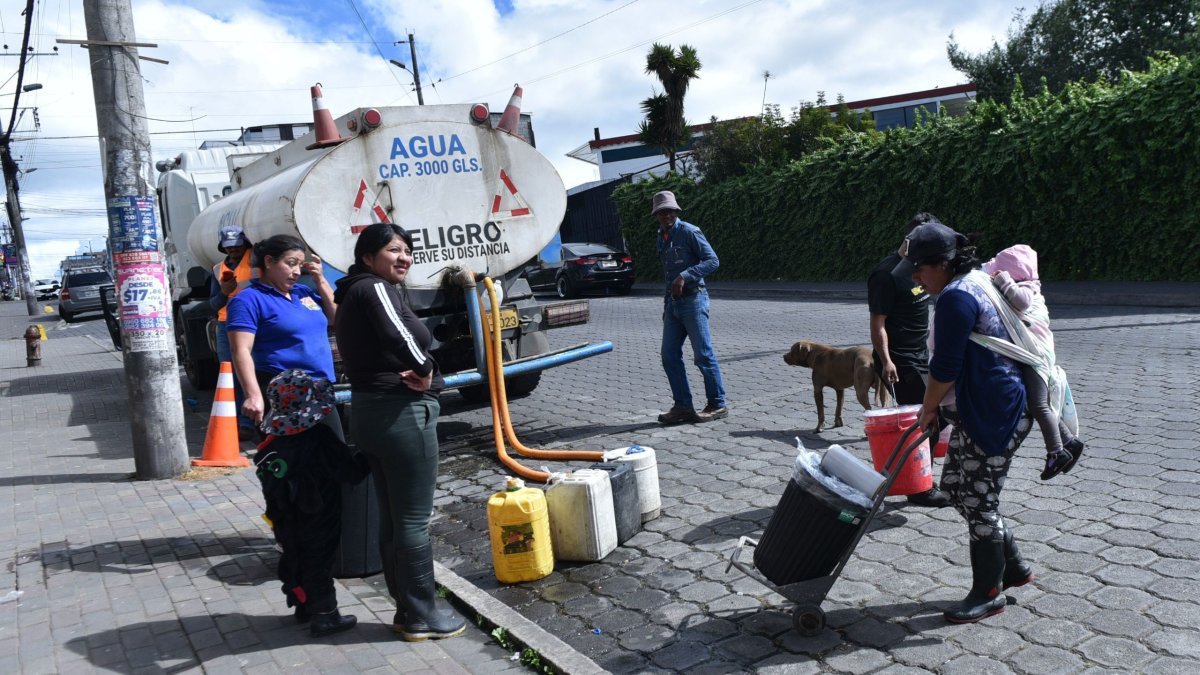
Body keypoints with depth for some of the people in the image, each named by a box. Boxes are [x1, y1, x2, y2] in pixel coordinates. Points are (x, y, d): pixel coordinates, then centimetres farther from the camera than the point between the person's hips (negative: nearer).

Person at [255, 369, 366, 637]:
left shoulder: (271, 444, -4)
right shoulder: (321, 439, -23)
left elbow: (269, 484, 6)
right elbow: (352, 472, -19)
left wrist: (278, 515, 18)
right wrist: (366, 461, -1)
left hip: (286, 524, 6)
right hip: (318, 524, -6)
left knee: (292, 561, 19)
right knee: (319, 564, 4)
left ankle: (302, 606, 34)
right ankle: (324, 615, 12)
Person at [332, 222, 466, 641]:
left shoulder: (353, 296, 19)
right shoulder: (376, 289, -12)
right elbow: (398, 335, -31)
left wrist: (412, 370, -2)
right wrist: (424, 369, -15)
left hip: (369, 411, 10)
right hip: (402, 412, -10)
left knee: (391, 519, 15)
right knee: (414, 520, 0)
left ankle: (406, 610, 26)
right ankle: (422, 616, 11)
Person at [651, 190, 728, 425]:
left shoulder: (689, 232, -8)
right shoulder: (662, 237, 16)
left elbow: (712, 260, -14)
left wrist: (685, 276, -24)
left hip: (693, 299, -8)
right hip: (673, 302, 8)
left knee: (703, 355, -4)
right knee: (670, 356, 4)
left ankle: (718, 404, 6)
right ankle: (683, 406, 11)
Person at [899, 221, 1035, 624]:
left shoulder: (955, 298, -21)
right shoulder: (976, 278, 11)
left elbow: (945, 367, -19)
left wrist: (928, 409, -5)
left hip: (995, 413, -11)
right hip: (976, 411, 11)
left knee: (978, 500, 0)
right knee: (955, 485, 17)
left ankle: (989, 594, 16)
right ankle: (1012, 566, 31)